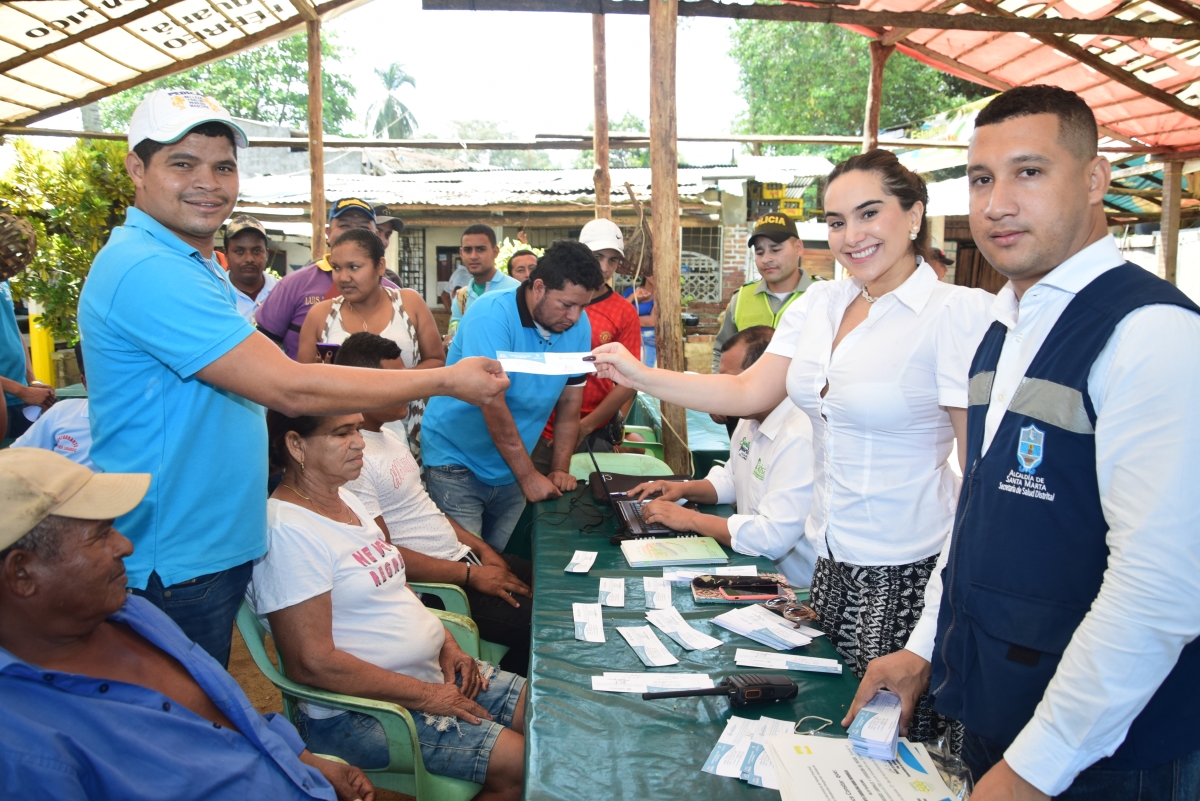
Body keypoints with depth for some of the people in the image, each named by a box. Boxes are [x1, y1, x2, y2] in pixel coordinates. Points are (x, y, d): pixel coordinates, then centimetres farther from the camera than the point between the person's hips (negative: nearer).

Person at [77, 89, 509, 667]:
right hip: (174, 569, -10)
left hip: (220, 548, 10)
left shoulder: (197, 266, 12)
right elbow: (289, 389, -28)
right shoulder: (147, 270, -24)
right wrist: (447, 381, -22)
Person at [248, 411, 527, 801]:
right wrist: (425, 695, -19)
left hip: (434, 672, 9)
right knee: (522, 763, -17)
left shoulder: (346, 499, 9)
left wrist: (448, 645, 3)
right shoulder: (287, 529, -21)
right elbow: (312, 663, -24)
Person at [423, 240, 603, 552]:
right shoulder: (492, 315, -22)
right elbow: (492, 404, -24)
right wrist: (529, 476, -19)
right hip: (456, 464, -5)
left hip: (512, 468, 5)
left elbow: (570, 401, 4)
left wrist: (560, 469, 0)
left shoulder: (578, 326, -5)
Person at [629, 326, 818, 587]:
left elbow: (773, 537, -31)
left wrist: (691, 519, -22)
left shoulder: (800, 440, -27)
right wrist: (684, 488, 4)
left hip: (788, 587, -8)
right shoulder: (752, 419, 5)